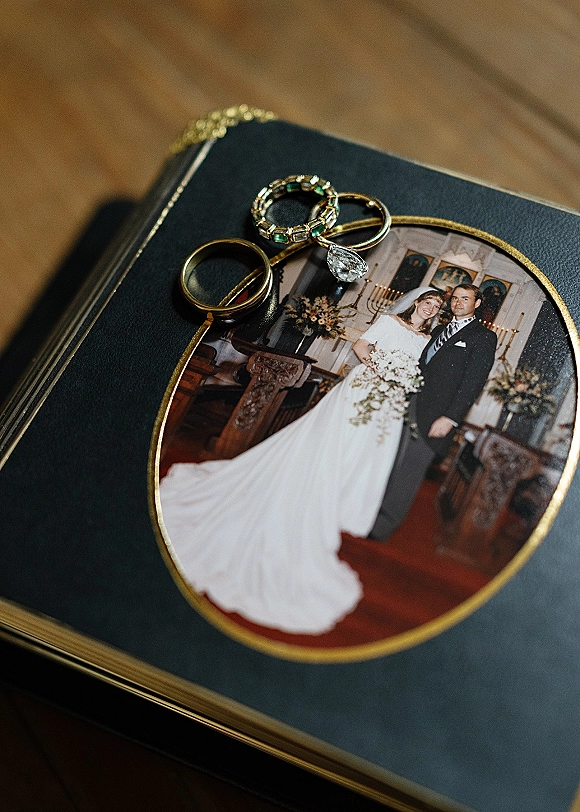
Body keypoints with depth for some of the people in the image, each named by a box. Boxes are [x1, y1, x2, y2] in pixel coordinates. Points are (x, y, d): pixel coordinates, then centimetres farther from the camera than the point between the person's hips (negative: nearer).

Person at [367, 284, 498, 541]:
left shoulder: (483, 337, -2)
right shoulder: (439, 330, 21)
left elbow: (472, 384, -10)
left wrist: (450, 418, -18)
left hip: (435, 416, -6)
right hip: (410, 405, 6)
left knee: (409, 471, -2)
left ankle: (381, 528, 6)